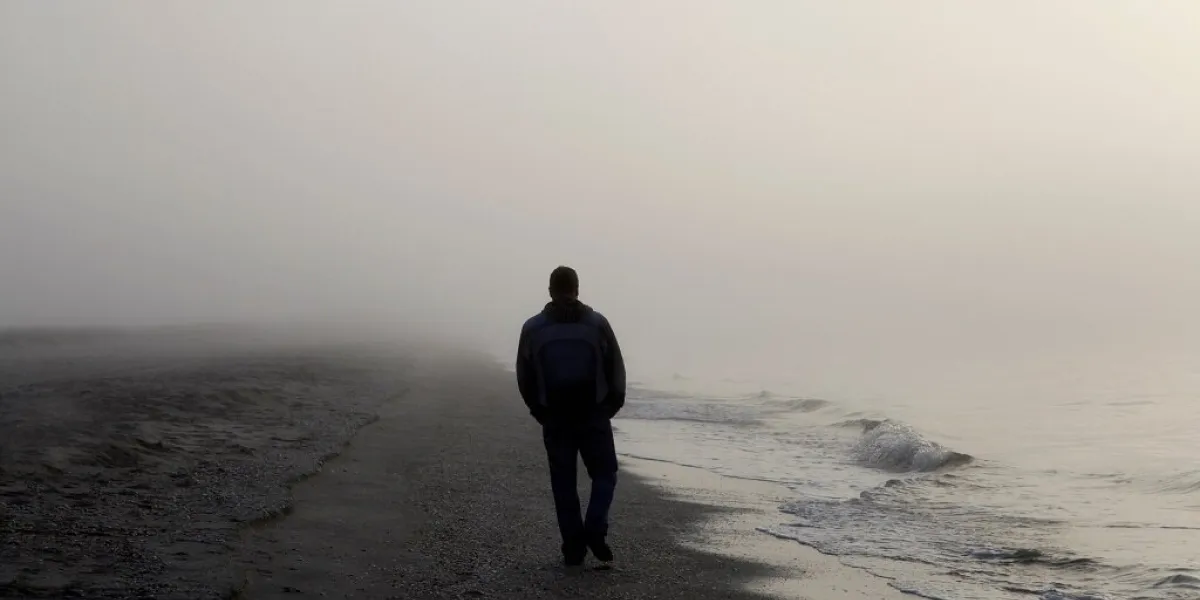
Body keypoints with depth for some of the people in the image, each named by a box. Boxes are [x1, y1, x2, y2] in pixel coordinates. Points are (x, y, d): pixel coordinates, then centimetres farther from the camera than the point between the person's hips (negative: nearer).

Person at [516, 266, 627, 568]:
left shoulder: (533, 329, 0)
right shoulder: (596, 324, -3)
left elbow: (524, 377, 4)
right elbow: (616, 370, -1)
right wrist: (610, 408, 13)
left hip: (555, 420, 1)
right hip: (594, 416, -1)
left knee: (563, 484, 9)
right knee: (604, 474, 11)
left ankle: (574, 549, 8)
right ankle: (595, 531, -10)